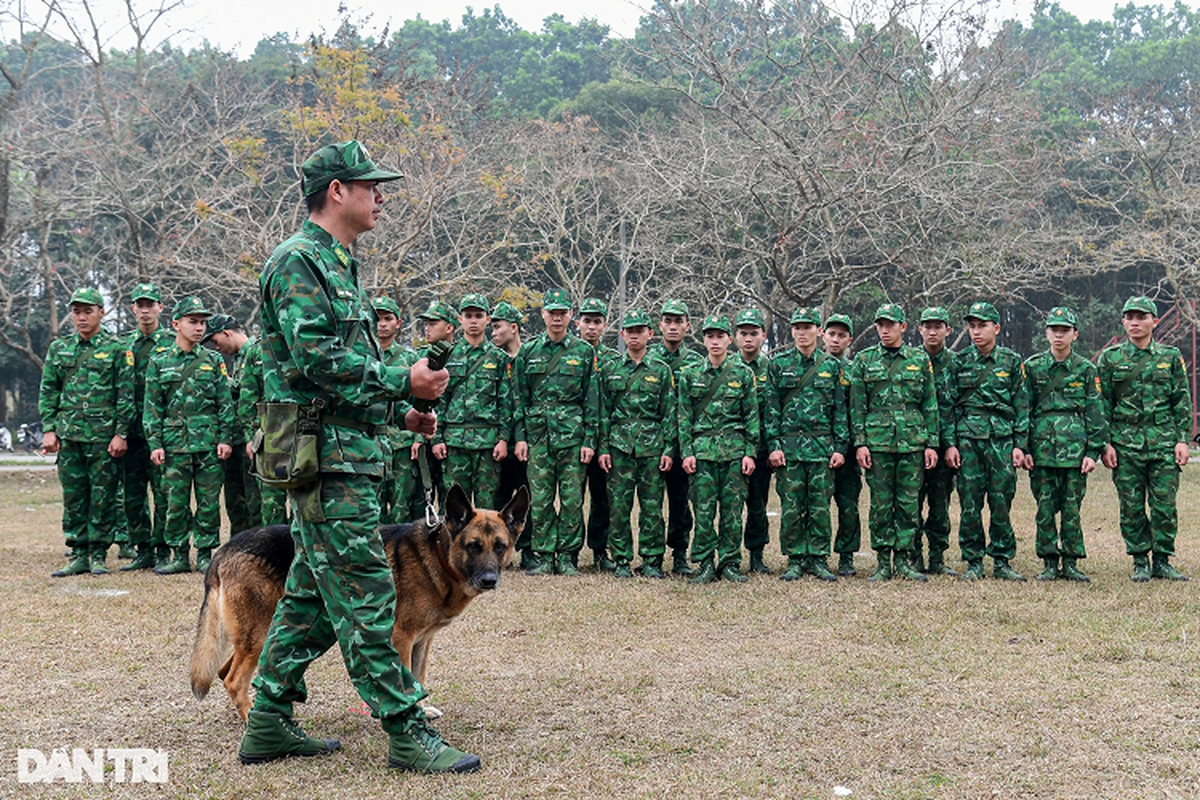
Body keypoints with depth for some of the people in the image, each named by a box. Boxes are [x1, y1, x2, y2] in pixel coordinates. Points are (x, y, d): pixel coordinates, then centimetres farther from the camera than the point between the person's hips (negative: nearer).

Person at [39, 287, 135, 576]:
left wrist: (121, 433, -9)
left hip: (104, 436, -4)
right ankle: (78, 555, 14)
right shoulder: (59, 348, 12)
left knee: (102, 498, 0)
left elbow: (126, 396, -3)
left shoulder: (116, 349, 0)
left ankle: (98, 555, 8)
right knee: (73, 498, 7)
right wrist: (49, 430, 4)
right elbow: (48, 392, 13)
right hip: (68, 435, 4)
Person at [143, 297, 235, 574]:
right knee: (176, 502, 2)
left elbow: (226, 403, 7)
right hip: (174, 444, 0)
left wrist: (226, 438, -1)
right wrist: (155, 444, -2)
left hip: (209, 444, 0)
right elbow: (152, 408, 6)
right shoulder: (159, 363, 7)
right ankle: (179, 556, 12)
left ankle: (205, 554, 12)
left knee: (209, 501, 2)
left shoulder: (214, 360, 8)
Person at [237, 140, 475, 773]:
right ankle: (406, 731, -1)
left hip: (343, 453, 11)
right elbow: (317, 359, -21)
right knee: (365, 595, -7)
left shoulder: (334, 264, 22)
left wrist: (399, 410, 15)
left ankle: (269, 723, 21)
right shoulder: (298, 260, -10)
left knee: (312, 593, 14)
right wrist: (402, 382, -16)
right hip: (328, 457, -11)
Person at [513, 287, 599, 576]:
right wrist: (520, 436, 2)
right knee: (539, 500, 2)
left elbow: (592, 400, 4)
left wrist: (589, 440, -3)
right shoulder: (528, 351, 10)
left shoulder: (584, 352, 6)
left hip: (573, 436, -1)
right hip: (538, 435, 1)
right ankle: (543, 556, 10)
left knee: (572, 499, 0)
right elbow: (520, 398, 10)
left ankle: (568, 556, 9)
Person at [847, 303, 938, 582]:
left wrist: (931, 443, 3)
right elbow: (857, 406, 4)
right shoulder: (864, 360, 6)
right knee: (881, 504, 1)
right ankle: (883, 562, 9)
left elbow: (930, 405, 9)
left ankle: (903, 559, 12)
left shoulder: (920, 359, 8)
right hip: (877, 441, -1)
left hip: (913, 441, 1)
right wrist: (860, 443, -4)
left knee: (909, 503, 3)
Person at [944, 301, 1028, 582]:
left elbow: (1022, 406, 7)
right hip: (968, 439, 0)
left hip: (1002, 439, 0)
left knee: (1001, 502, 1)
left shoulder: (1011, 361, 6)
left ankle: (1002, 562, 12)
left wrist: (1019, 445, 0)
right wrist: (949, 443, -1)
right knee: (970, 503, 0)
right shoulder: (959, 362, 7)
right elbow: (948, 405, 7)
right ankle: (973, 562, 9)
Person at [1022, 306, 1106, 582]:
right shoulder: (1032, 366, 8)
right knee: (1045, 507, 2)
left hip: (1075, 448, 0)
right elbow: (1023, 410, 7)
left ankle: (1071, 563, 11)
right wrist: (1024, 448, 0)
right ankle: (1050, 563, 10)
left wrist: (1093, 452, -1)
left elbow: (1095, 413, 6)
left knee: (1072, 508, 2)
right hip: (1042, 448, 0)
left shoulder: (1086, 369, 7)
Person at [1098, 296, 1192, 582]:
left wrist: (1183, 440, -1)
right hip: (1125, 442, 0)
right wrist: (1105, 443, -2)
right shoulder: (1110, 358, 6)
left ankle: (1162, 561, 11)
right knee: (1131, 507, 2)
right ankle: (1140, 563, 12)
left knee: (1165, 505, 0)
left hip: (1164, 441, 0)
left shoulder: (1171, 356, 8)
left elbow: (1183, 402, 8)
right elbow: (1102, 404, 6)